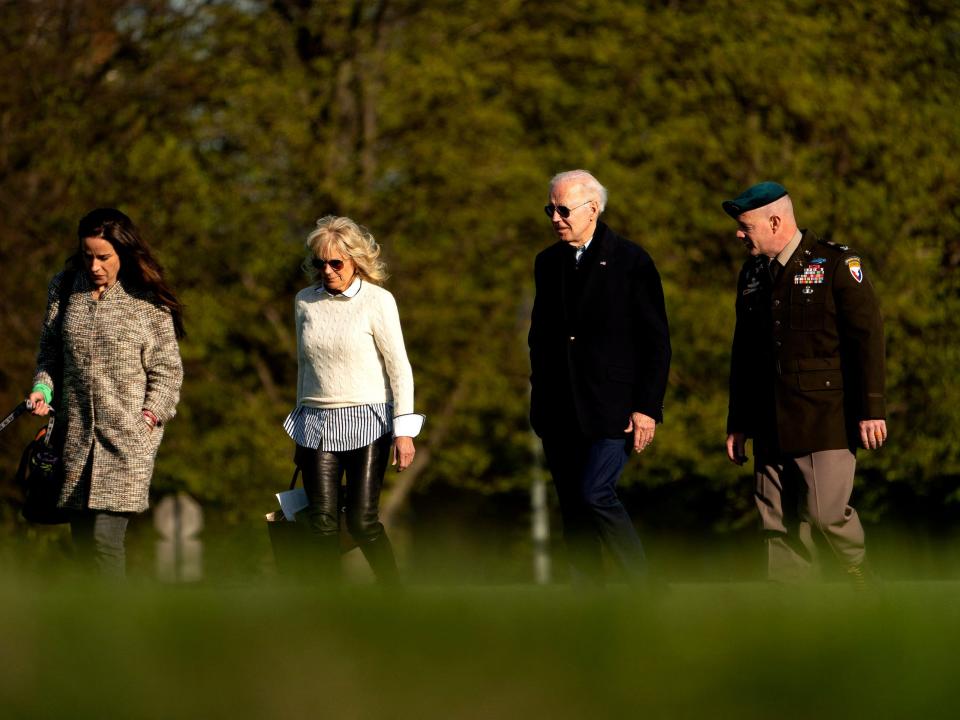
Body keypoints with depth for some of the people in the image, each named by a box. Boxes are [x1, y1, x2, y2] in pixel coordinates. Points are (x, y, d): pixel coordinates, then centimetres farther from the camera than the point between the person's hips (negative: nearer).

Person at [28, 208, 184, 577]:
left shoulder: (148, 302, -3)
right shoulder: (65, 289, 8)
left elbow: (167, 369, 2)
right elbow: (49, 351, 17)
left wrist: (150, 415, -10)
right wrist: (42, 387, 0)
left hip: (128, 439, -5)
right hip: (76, 433, 5)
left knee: (105, 538, -14)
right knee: (82, 539, 6)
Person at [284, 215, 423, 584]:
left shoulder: (378, 301, -5)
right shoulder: (305, 301, 8)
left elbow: (399, 367, -4)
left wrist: (404, 429, -8)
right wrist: (300, 428, 20)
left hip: (366, 419, -4)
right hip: (317, 423, 4)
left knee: (362, 521, -10)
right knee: (322, 522, -4)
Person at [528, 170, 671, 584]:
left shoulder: (631, 262, -5)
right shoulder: (548, 263, 12)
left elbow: (656, 343, -6)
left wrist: (647, 408, -12)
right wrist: (540, 399, 14)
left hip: (611, 409, -6)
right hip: (559, 411, 6)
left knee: (595, 495, -18)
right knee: (573, 509, 4)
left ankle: (645, 592, -4)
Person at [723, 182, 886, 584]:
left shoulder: (836, 264, -5)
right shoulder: (753, 275, 15)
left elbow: (867, 337, -9)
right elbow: (743, 353, 21)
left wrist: (871, 410, -14)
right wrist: (737, 424, 20)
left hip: (825, 420, -6)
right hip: (772, 427, 6)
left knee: (827, 512, -13)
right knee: (779, 525, 2)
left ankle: (870, 585, 12)